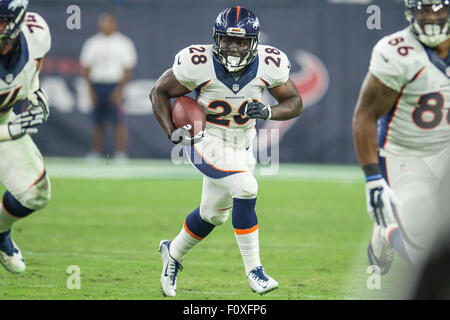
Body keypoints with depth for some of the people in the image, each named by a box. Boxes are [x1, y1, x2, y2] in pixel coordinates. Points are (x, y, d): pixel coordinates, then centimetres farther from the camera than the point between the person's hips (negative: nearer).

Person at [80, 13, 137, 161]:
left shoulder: (124, 43, 3)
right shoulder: (92, 43, 12)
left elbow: (128, 70, -1)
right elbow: (86, 67, 10)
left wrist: (120, 89, -13)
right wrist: (90, 89, -1)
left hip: (115, 86, -3)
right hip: (97, 86, 3)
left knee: (119, 121, -12)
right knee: (98, 122, 5)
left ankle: (121, 154, -13)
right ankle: (94, 154, 10)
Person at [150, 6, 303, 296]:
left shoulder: (268, 65, -16)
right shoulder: (199, 65, -23)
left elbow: (295, 102, -5)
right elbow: (159, 91, -9)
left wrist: (268, 112, -25)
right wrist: (172, 132, -20)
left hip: (241, 146, 5)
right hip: (207, 140, -5)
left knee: (214, 215, 17)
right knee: (245, 188, -27)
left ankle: (173, 253, 45)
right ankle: (253, 270, -17)